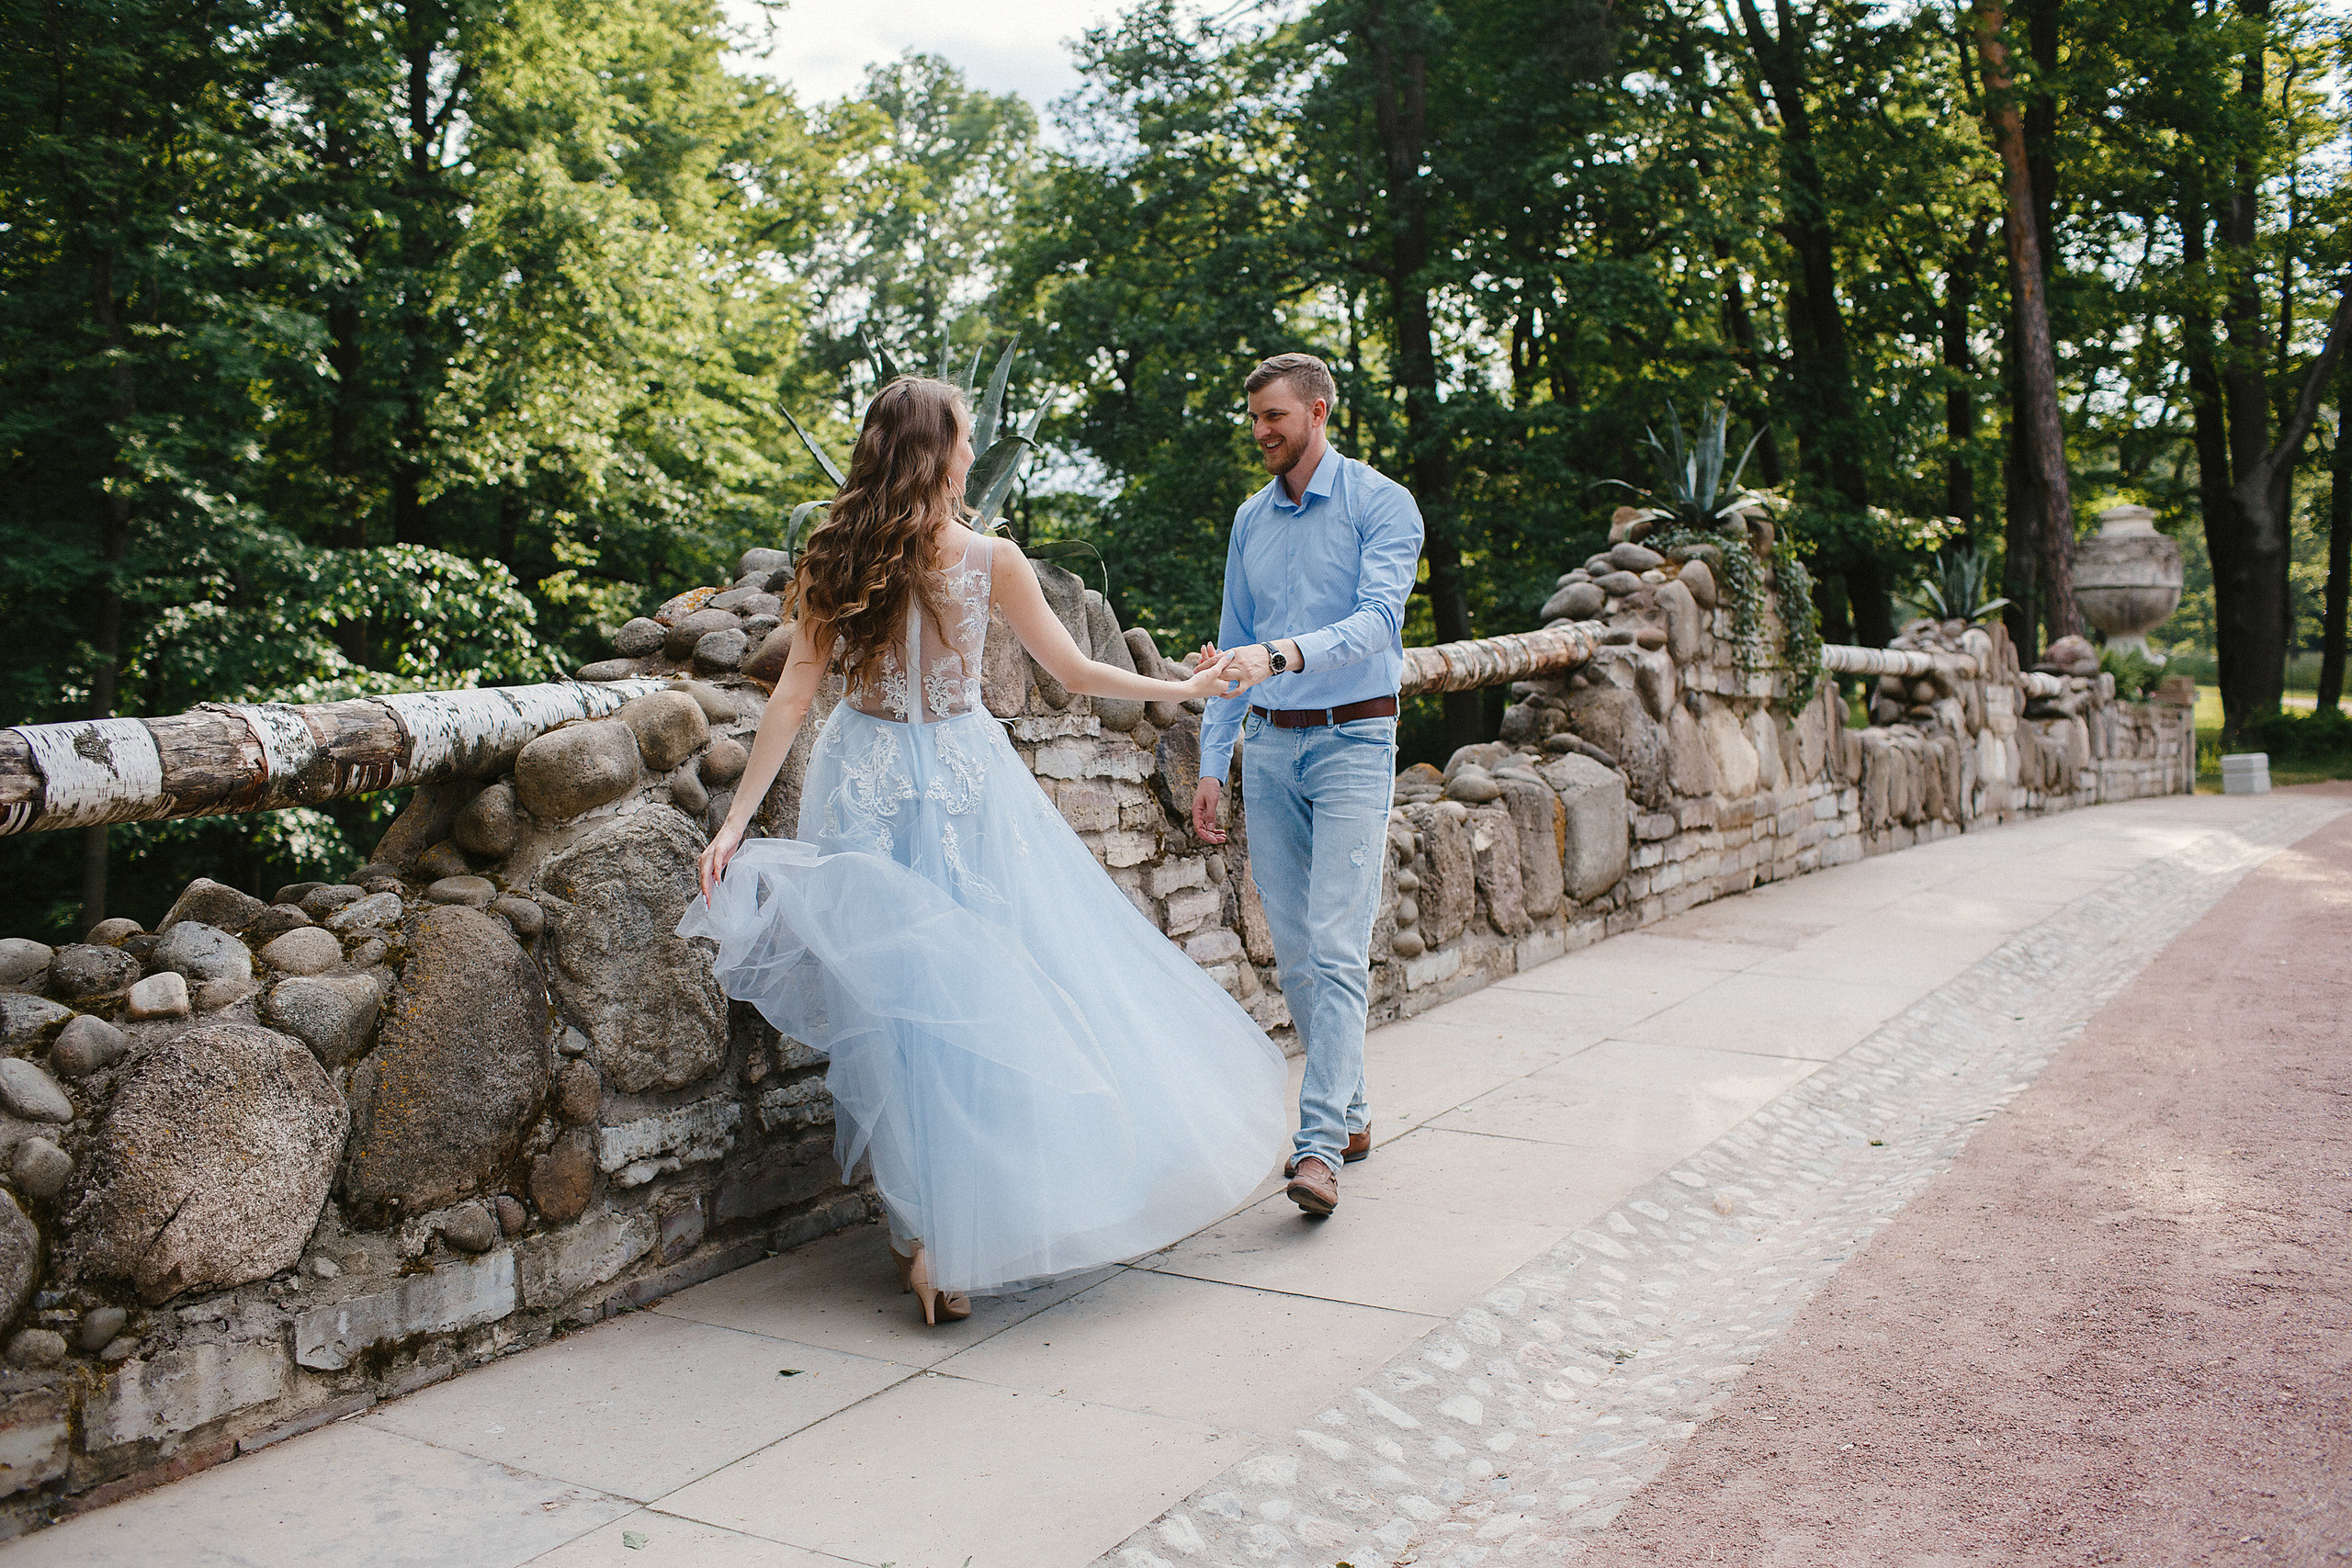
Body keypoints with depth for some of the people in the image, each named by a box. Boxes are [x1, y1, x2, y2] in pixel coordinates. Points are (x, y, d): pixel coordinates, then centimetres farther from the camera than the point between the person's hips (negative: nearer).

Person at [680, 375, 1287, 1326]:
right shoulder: (989, 559, -7)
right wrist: (1185, 688, 14)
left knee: (899, 1006, 5)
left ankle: (926, 1236, 12)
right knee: (1014, 988, 8)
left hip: (866, 791, 3)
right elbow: (1073, 672, 0)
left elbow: (795, 691, -4)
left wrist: (737, 818, -2)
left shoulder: (835, 561, -1)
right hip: (966, 787, -3)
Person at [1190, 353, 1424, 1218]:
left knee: (1336, 945, -14)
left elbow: (1378, 617, -19)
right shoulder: (1250, 519, 14)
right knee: (1294, 950, 7)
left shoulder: (1381, 504, -4)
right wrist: (1213, 763, 11)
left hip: (1352, 737, -6)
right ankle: (1350, 1113, 21)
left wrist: (1284, 653, -35)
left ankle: (1320, 1144, -16)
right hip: (1268, 747, 6)